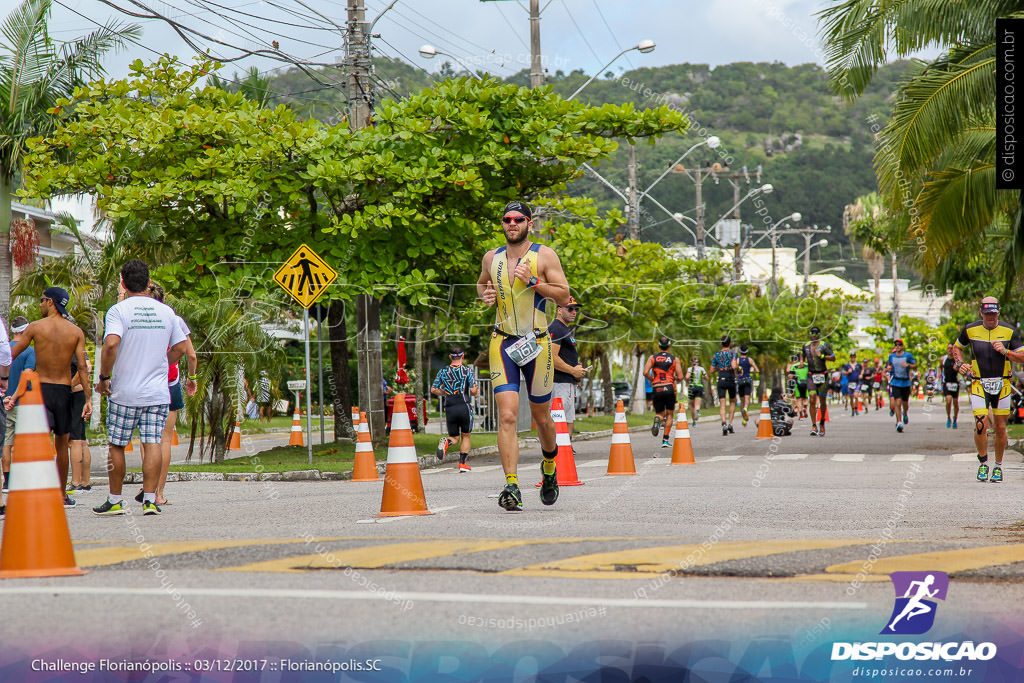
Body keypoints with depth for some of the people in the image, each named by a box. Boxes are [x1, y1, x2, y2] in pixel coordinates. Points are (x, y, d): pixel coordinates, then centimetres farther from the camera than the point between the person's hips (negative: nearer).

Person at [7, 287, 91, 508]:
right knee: (61, 445, 15)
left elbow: (10, 356, 2)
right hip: (64, 391, 2)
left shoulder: (35, 327, -2)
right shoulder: (76, 332, 2)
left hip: (41, 388, -2)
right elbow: (82, 368, -6)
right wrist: (88, 399, -5)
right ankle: (62, 495, 25)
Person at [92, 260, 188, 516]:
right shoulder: (165, 311, 6)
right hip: (158, 392, 3)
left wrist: (104, 377, -12)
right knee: (152, 444, 0)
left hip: (124, 392, -3)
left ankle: (115, 501, 15)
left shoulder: (119, 310, -7)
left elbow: (111, 344, -22)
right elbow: (180, 348, 11)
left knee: (117, 446, 8)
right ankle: (150, 500, -7)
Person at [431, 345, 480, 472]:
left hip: (449, 409, 2)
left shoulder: (443, 372, 6)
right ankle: (463, 463, 4)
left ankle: (446, 442, -21)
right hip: (464, 407, -2)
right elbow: (473, 391, -8)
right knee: (465, 436, 13)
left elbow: (433, 390, 5)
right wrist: (477, 392, 15)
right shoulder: (467, 371, -1)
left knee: (454, 437, 14)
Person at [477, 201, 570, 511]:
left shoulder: (544, 255, -2)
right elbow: (481, 282, 27)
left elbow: (564, 297, -4)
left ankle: (549, 465, 42)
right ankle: (511, 486, -19)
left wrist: (533, 282, -17)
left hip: (537, 343, -1)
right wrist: (485, 294, 4)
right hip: (502, 343, 1)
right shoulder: (491, 258, 8)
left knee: (541, 416, 12)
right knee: (507, 417, -14)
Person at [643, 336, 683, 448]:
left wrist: (652, 380, 11)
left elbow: (645, 373, -7)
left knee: (660, 414, 14)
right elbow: (680, 377, -2)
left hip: (656, 389, 1)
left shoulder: (652, 358, 6)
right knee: (669, 414, 13)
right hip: (669, 388, -1)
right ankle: (665, 440, 6)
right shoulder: (675, 359, 4)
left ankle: (657, 419, -24)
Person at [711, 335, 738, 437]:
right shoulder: (732, 353, -4)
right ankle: (730, 424, 11)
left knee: (722, 404, -4)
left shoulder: (716, 355, 5)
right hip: (731, 380, -1)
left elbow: (712, 370, 7)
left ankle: (724, 424, -25)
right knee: (732, 402, 19)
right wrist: (735, 371, 2)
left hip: (720, 381, 1)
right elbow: (733, 366, -19)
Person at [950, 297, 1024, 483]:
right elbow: (957, 347, 17)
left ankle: (998, 466, 21)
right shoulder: (970, 330, -1)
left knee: (1000, 428, 4)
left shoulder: (1009, 331, -3)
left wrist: (1006, 352, -19)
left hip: (1002, 385, 1)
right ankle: (983, 464, 4)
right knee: (981, 425, -15)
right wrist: (960, 364, 0)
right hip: (979, 384, -1)